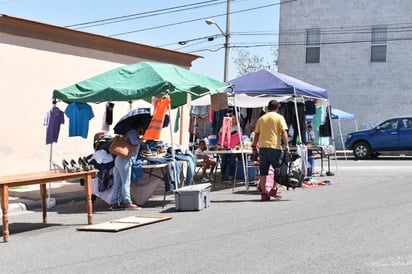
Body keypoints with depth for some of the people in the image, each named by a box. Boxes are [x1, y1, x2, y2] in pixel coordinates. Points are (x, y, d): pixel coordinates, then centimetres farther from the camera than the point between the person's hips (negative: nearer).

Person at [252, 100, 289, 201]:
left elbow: (256, 134, 15)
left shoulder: (261, 118, 15)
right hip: (275, 147, -4)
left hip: (262, 147, 4)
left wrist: (254, 146, 20)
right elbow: (284, 132, -8)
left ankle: (263, 193, 4)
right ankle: (274, 189, 0)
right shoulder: (279, 117, 3)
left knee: (263, 171, 4)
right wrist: (286, 145, -9)